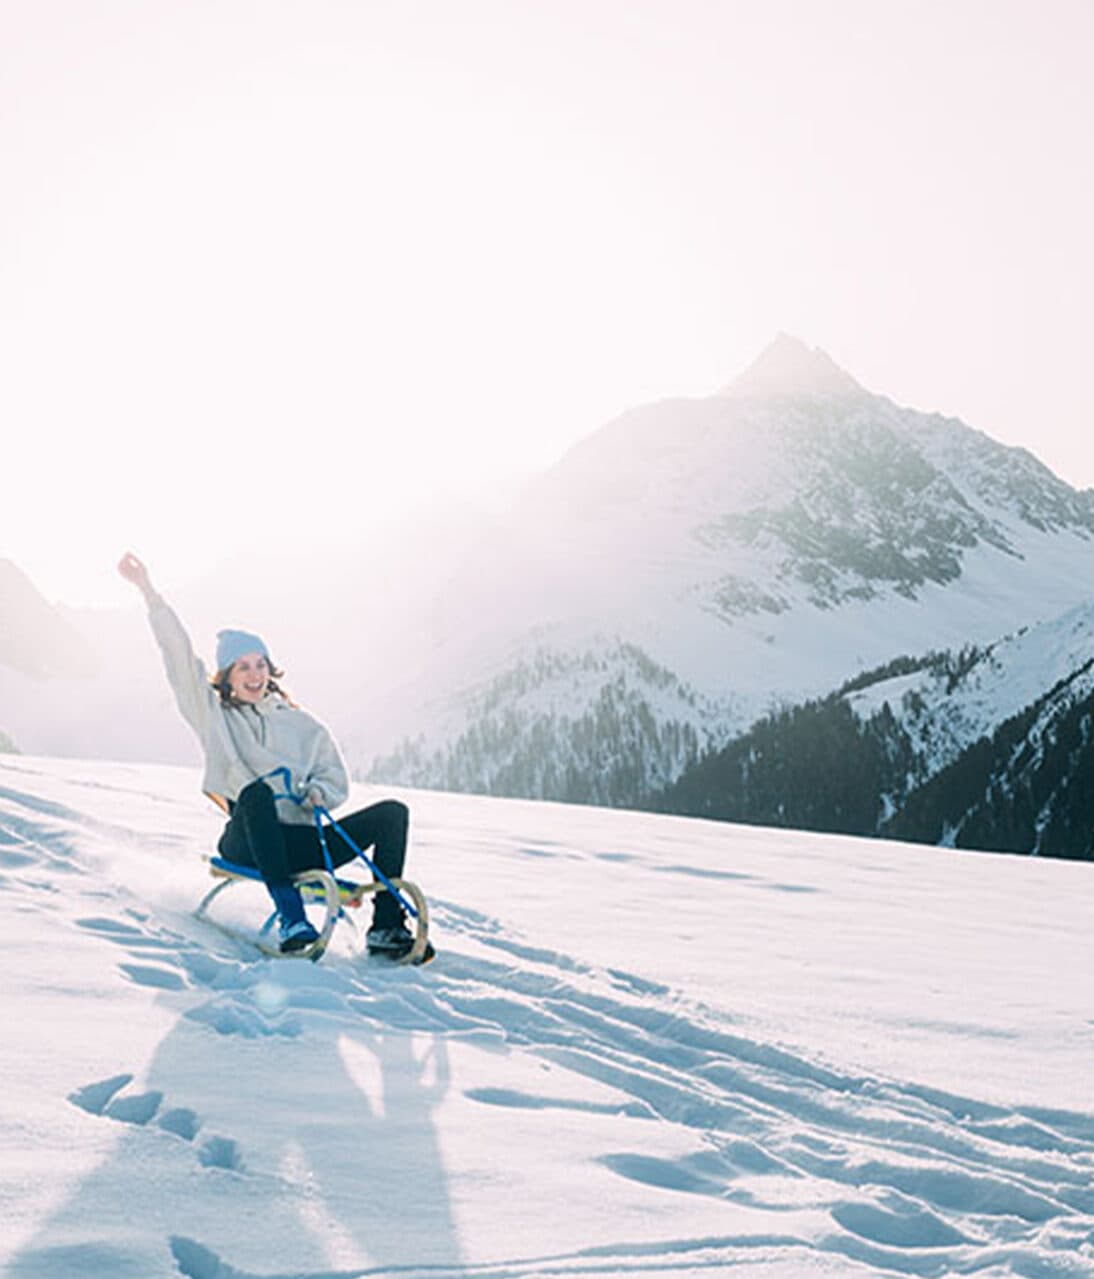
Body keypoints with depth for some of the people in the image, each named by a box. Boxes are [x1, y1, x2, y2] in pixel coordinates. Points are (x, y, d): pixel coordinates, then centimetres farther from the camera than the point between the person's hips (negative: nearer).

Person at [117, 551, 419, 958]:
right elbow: (180, 658, 5)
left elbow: (335, 779, 20)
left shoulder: (302, 725, 20)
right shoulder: (214, 717, 13)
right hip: (246, 844, -3)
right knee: (256, 790, -37)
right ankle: (290, 915, -45)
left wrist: (317, 794, -5)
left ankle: (386, 928, -21)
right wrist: (149, 592, -3)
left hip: (299, 844, 4)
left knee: (392, 812, -13)